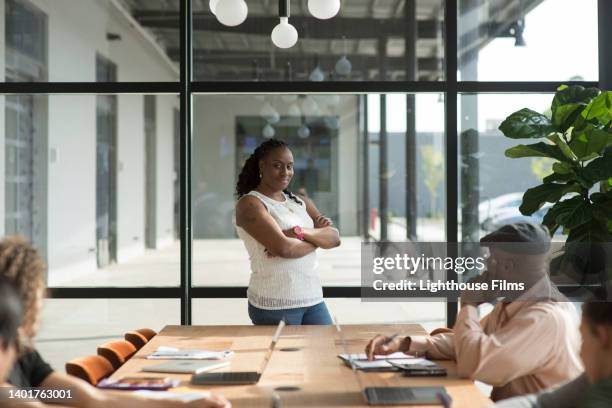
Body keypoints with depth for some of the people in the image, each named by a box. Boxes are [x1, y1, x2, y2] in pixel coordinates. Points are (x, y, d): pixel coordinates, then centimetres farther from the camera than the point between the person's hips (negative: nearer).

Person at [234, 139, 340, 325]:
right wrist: (318, 238, -4)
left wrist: (301, 232, -16)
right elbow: (283, 248, -20)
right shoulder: (250, 204, -6)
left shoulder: (300, 202, 14)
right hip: (274, 304, -6)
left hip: (313, 299, 7)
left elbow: (334, 238, 1)